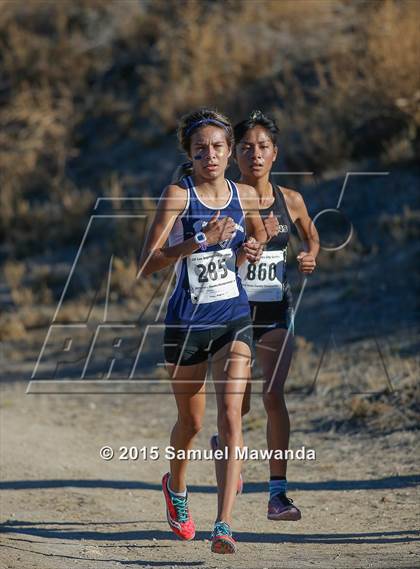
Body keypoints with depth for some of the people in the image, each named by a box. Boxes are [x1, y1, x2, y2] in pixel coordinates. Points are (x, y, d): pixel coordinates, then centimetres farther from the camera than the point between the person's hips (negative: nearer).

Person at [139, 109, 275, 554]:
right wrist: (200, 241, -29)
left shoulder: (245, 196, 1)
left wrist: (253, 249, -1)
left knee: (230, 413, -15)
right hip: (187, 319, -1)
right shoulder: (177, 195, -11)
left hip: (233, 318, 1)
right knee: (191, 421, 14)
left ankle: (224, 524, -19)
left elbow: (259, 238, 23)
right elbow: (147, 263, -18)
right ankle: (176, 487, 46)